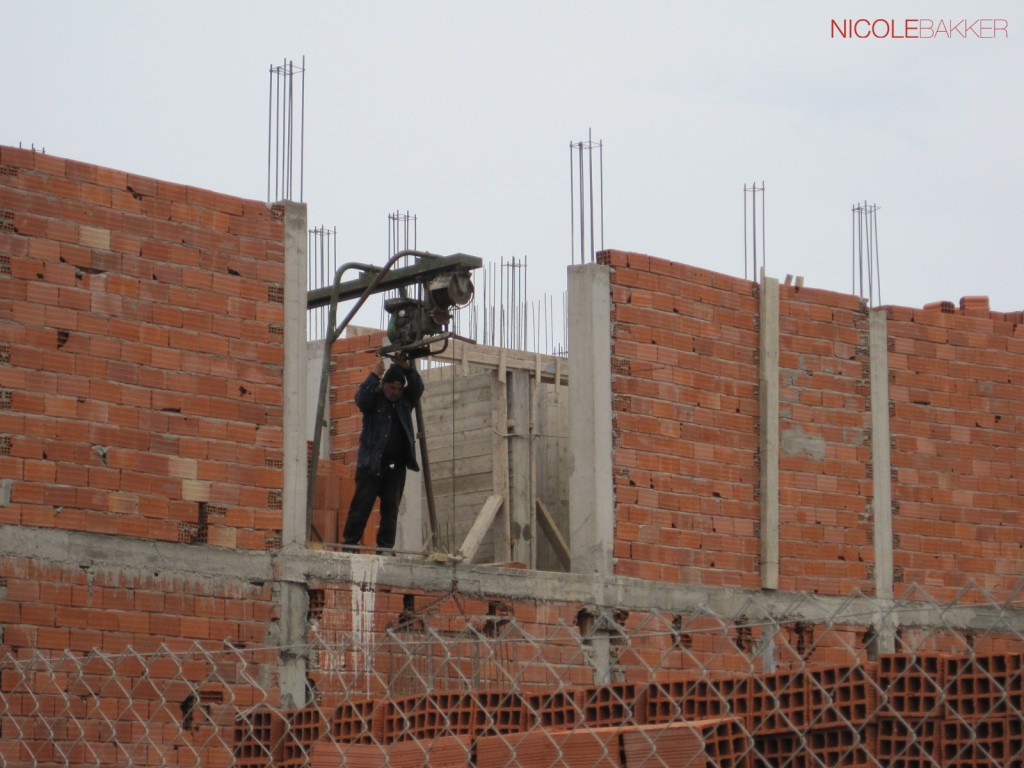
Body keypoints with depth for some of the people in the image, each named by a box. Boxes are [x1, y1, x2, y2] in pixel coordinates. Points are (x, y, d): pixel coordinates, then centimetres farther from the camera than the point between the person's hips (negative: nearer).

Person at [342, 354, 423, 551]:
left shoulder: (405, 401, 11)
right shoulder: (374, 398, 2)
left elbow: (418, 388, -4)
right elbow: (361, 399, -18)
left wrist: (408, 369, -17)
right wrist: (375, 376, -24)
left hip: (396, 466, 4)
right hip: (371, 463, -4)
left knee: (391, 508, 1)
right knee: (362, 504, -6)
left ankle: (385, 547, 3)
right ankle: (350, 542, -5)